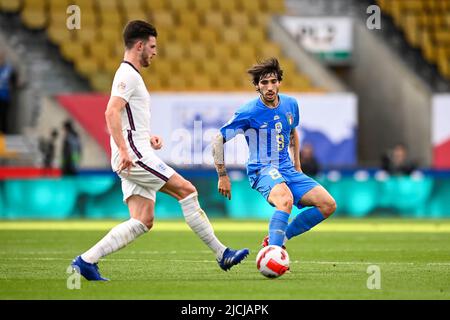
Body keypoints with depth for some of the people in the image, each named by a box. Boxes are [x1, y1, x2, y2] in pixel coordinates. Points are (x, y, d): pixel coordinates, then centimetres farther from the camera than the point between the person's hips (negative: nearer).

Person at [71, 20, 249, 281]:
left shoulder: (130, 75, 23)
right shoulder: (128, 75, -9)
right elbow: (112, 113, -23)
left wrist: (148, 138, 17)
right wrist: (124, 150, -29)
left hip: (133, 160, 10)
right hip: (134, 155, -10)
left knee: (143, 221, 2)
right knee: (187, 190, -9)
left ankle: (86, 261, -3)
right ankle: (222, 254, -6)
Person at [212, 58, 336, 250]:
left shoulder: (290, 104, 6)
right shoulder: (248, 113, -12)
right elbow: (218, 140, -7)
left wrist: (297, 165, 24)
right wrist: (223, 177, -7)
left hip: (287, 169, 7)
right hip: (262, 169, -7)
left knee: (328, 205, -7)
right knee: (286, 200, -39)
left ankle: (277, 240, 1)